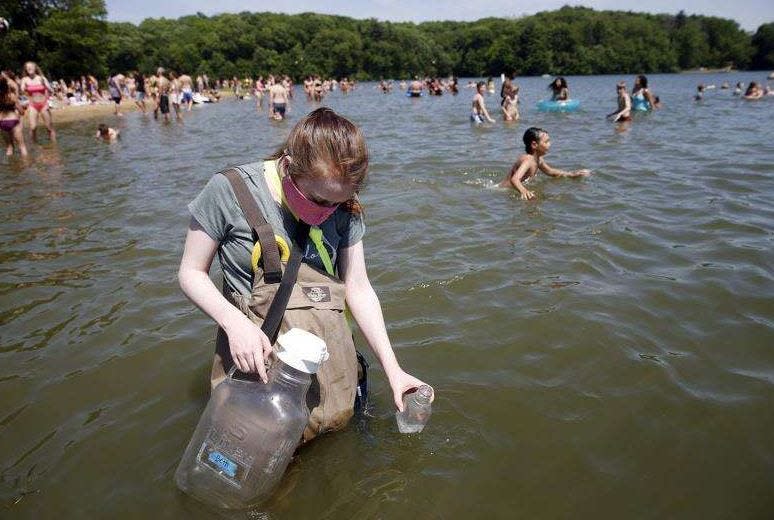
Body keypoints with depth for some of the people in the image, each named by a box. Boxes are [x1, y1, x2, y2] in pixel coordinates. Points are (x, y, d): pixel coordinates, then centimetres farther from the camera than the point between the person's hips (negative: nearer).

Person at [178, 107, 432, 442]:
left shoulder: (342, 206, -2)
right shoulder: (229, 190, -13)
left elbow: (358, 288, 1)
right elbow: (191, 272, -4)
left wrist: (392, 370, -3)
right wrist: (234, 322, -23)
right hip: (258, 355, -3)